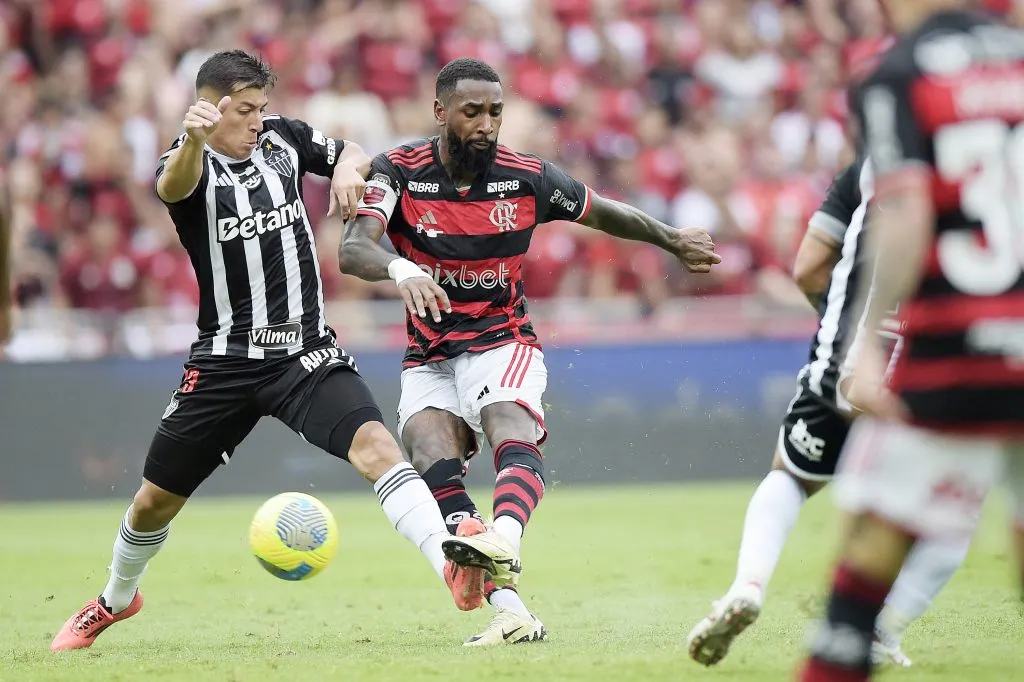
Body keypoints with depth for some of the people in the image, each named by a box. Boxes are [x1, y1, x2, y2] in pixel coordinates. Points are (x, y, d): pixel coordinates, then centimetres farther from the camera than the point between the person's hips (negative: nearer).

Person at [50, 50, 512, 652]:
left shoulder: (283, 138, 3)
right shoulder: (190, 165, -10)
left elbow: (352, 153, 21)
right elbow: (174, 185, -36)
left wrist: (348, 168, -5)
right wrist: (194, 141, -60)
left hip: (307, 353, 1)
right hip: (226, 363, -1)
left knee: (376, 446, -25)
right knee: (156, 499, 11)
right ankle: (116, 600, 39)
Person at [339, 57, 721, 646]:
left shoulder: (527, 178, -5)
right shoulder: (399, 172, -9)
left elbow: (607, 214, 15)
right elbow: (353, 250, -26)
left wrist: (673, 240, 21)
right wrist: (400, 269, -47)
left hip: (504, 344, 0)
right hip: (430, 358, 0)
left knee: (513, 433, -33)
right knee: (429, 450, -28)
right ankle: (507, 604, -41)